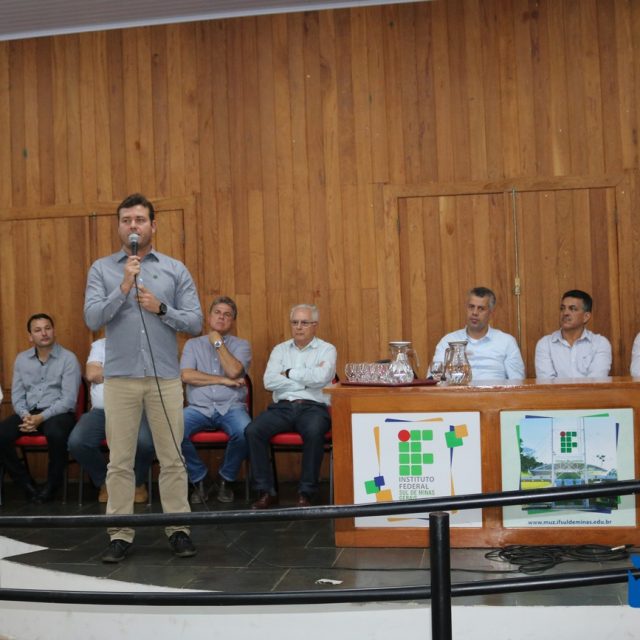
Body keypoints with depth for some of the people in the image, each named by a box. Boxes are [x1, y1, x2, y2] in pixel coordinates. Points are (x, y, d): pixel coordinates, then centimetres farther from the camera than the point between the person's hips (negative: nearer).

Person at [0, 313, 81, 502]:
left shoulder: (68, 358, -3)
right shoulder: (21, 359, 13)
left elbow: (68, 399, -10)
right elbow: (17, 394, 11)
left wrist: (42, 417, -21)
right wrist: (25, 415, -11)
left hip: (58, 413, -4)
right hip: (28, 413, 4)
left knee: (55, 433, -38)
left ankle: (52, 485, -13)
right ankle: (27, 483, -5)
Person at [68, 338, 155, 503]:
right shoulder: (99, 345, 17)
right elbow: (91, 375, 0)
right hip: (101, 411, 2)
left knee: (144, 442, -33)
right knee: (76, 442, -25)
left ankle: (139, 483, 2)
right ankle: (104, 482, 4)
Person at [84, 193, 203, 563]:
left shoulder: (176, 270, 6)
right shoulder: (102, 269, 6)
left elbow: (195, 322, 2)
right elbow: (93, 319, -6)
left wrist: (160, 308, -12)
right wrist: (124, 288, -16)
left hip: (165, 377, 0)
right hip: (120, 377, 0)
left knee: (172, 458, 4)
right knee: (120, 461, 4)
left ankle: (179, 528, 14)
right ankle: (121, 533, 13)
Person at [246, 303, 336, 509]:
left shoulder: (326, 349, 9)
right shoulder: (280, 349, 17)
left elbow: (321, 377, -13)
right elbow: (269, 381, 0)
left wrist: (289, 373, -2)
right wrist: (307, 379, -4)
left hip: (313, 407, -3)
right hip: (282, 406, 3)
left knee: (314, 432, -36)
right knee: (252, 430, -23)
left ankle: (306, 493, -21)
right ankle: (266, 492, -14)